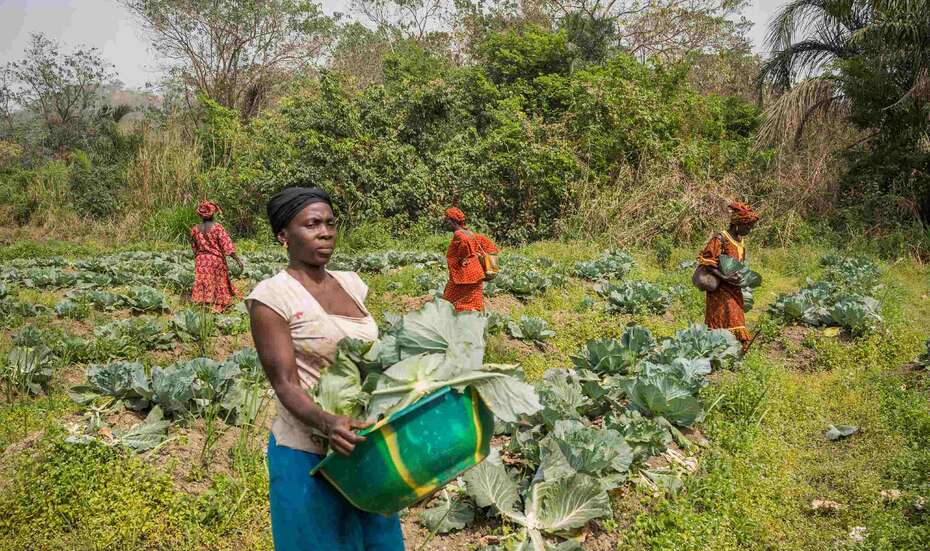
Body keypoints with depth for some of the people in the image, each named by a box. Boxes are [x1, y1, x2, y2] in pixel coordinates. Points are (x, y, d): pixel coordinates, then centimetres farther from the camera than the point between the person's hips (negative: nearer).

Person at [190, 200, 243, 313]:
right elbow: (227, 244, -17)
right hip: (216, 260, -3)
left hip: (201, 261, 3)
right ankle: (217, 307, 12)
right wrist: (237, 258, -16)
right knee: (218, 284, 8)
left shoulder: (195, 229, 0)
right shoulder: (217, 227, -13)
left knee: (202, 284, 7)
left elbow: (194, 246, 10)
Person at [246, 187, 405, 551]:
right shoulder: (272, 297, -13)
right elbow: (286, 385, -18)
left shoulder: (351, 284, 6)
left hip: (367, 446, 6)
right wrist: (326, 423, -35)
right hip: (308, 454, -6)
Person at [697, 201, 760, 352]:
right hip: (720, 290, -8)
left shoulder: (741, 241, 11)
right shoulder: (720, 240, -16)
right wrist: (724, 278, -26)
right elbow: (705, 262, -19)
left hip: (735, 290, 8)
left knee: (736, 322, 10)